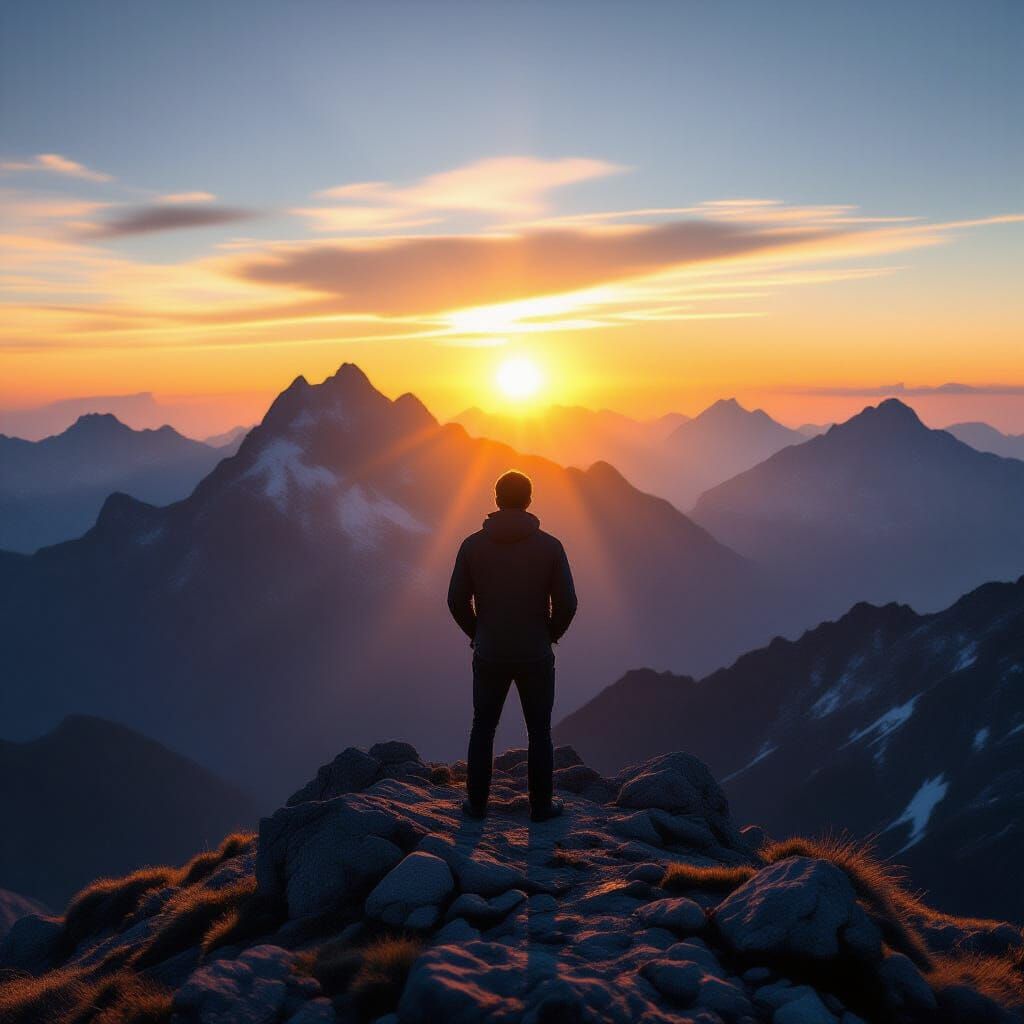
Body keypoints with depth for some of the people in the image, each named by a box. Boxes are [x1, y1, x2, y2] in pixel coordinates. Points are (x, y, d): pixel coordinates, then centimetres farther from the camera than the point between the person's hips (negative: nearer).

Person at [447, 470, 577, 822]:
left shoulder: (473, 545, -7)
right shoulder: (550, 546, -10)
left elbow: (457, 600, -3)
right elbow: (567, 603, -9)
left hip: (488, 656, 1)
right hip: (536, 657, -1)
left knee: (483, 729, 18)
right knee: (539, 733, 14)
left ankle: (477, 803, 25)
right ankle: (541, 806, 22)